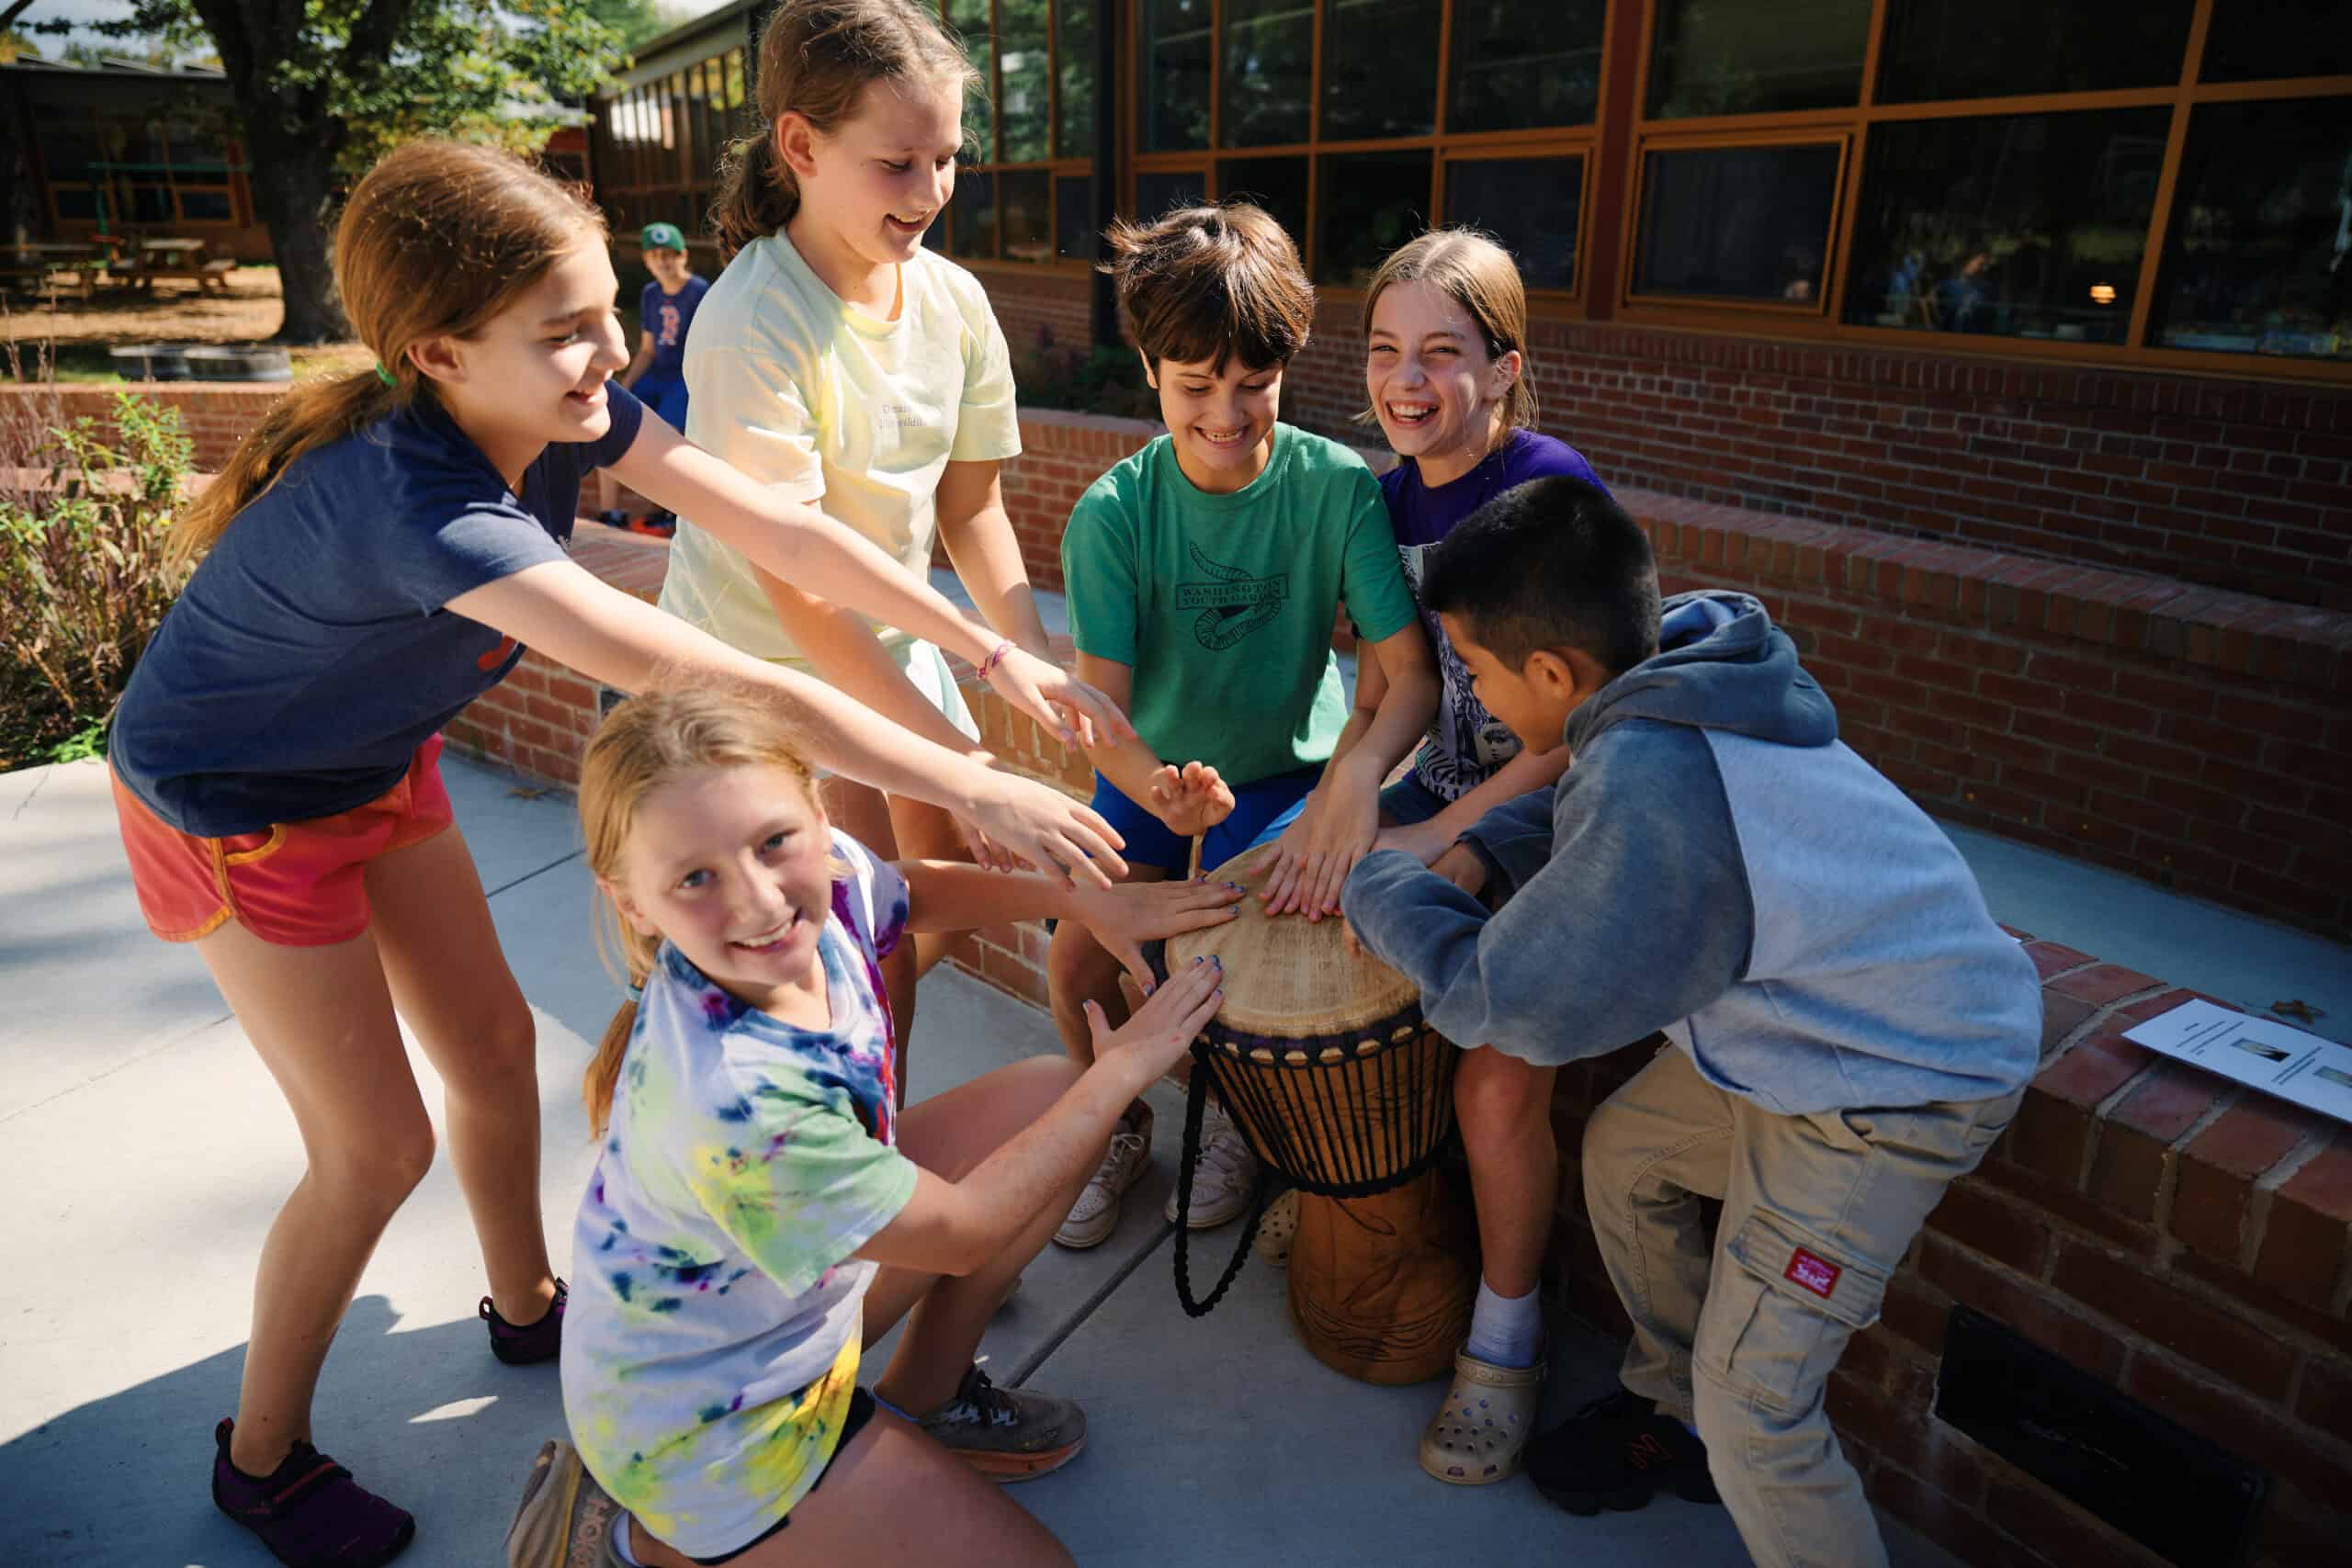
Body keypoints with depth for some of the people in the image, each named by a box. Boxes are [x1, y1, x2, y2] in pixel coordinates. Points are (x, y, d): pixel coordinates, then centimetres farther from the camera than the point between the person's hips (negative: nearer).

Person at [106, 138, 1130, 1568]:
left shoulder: (567, 411, -19)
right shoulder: (413, 503, -42)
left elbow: (786, 533, -17)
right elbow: (728, 687, -46)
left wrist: (998, 654, -19)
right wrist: (976, 789, -42)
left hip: (379, 764, 7)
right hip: (233, 805, -7)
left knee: (495, 1046, 13)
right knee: (378, 1146, 0)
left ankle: (528, 1306, 39)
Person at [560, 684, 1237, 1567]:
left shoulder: (827, 875, -20)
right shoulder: (733, 1098, -40)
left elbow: (917, 890, 8)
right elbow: (961, 1230, -24)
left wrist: (1086, 899, -5)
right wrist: (1122, 1070, -15)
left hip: (797, 1287, 7)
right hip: (702, 1426, -7)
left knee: (1047, 1092, 2)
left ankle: (924, 1396, 18)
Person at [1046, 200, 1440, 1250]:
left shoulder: (1337, 487, -18)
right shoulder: (1112, 514, -17)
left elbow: (1411, 671, -24)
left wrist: (1355, 773, -44)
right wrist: (1157, 789, -42)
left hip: (1286, 770, -1)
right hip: (1151, 771, 2)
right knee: (1075, 960, -13)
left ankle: (1235, 1113, 19)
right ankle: (1118, 1124, 21)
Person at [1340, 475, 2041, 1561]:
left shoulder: (1652, 785, -35)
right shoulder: (1679, 681, -7)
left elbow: (1510, 1006, -24)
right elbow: (1585, 813, 14)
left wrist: (1380, 893, -10)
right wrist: (1477, 856, -4)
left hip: (1900, 1084, -10)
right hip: (1827, 1015, 10)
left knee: (1751, 1407, -4)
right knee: (1623, 1149, 22)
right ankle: (1673, 1410, 42)